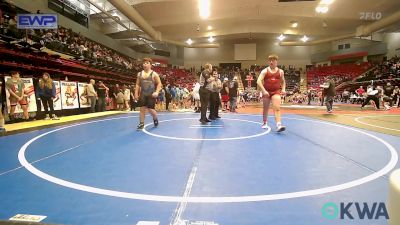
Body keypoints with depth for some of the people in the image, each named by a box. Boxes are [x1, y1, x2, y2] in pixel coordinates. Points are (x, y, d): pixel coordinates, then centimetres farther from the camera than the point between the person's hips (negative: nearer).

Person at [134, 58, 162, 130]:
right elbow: (137, 84, 11)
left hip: (151, 95, -4)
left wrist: (157, 92, -19)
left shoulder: (154, 74, -5)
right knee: (142, 109, 0)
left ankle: (155, 119, 27)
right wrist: (136, 93, 4)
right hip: (143, 94, 4)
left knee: (150, 109, -4)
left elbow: (159, 84, -6)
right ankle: (141, 123, 11)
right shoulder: (139, 74, 8)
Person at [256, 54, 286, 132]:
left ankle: (279, 125, -24)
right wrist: (264, 91, -23)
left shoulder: (280, 71, 6)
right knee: (265, 109, 11)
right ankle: (265, 123, 31)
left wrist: (283, 89, 3)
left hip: (276, 92, 1)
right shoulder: (265, 71, -3)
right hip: (266, 92, 0)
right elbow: (259, 81, -13)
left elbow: (283, 81, 21)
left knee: (277, 108, -15)